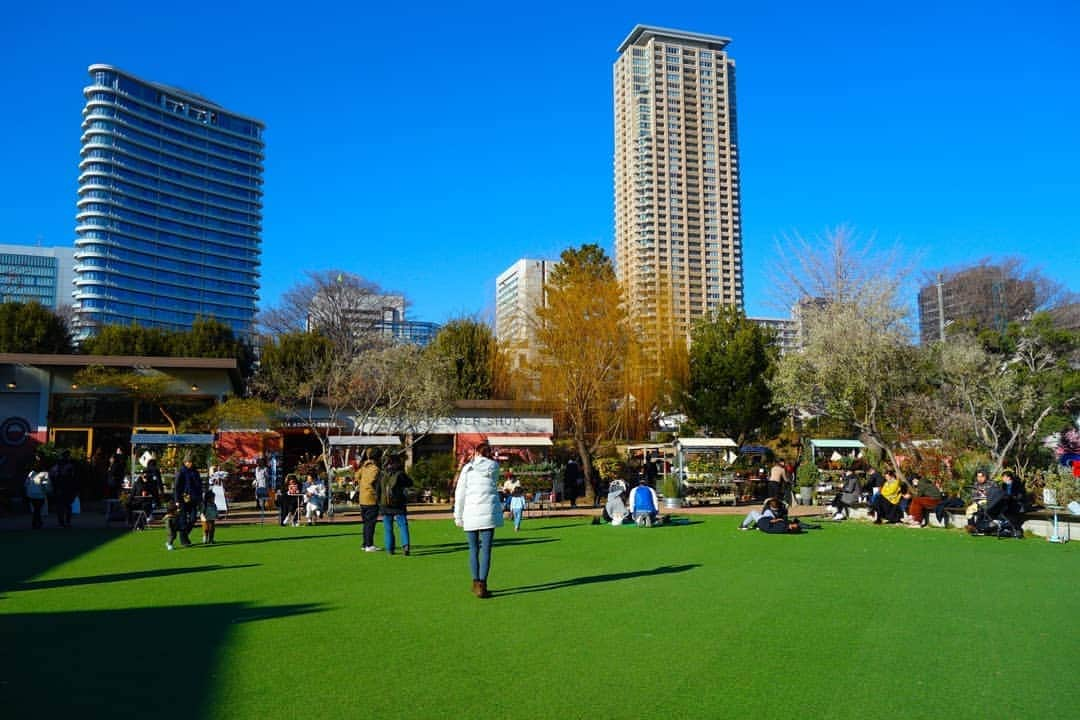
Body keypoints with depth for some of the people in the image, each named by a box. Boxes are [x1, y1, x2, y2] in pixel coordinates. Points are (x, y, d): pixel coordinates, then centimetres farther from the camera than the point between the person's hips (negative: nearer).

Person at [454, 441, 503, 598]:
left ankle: (476, 583, 21)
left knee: (473, 549, 13)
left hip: (470, 512, 1)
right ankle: (482, 587, -7)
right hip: (488, 511, -1)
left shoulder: (467, 467, 5)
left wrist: (458, 516, 8)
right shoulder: (494, 466, 7)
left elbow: (460, 493, 2)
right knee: (486, 550, -1)